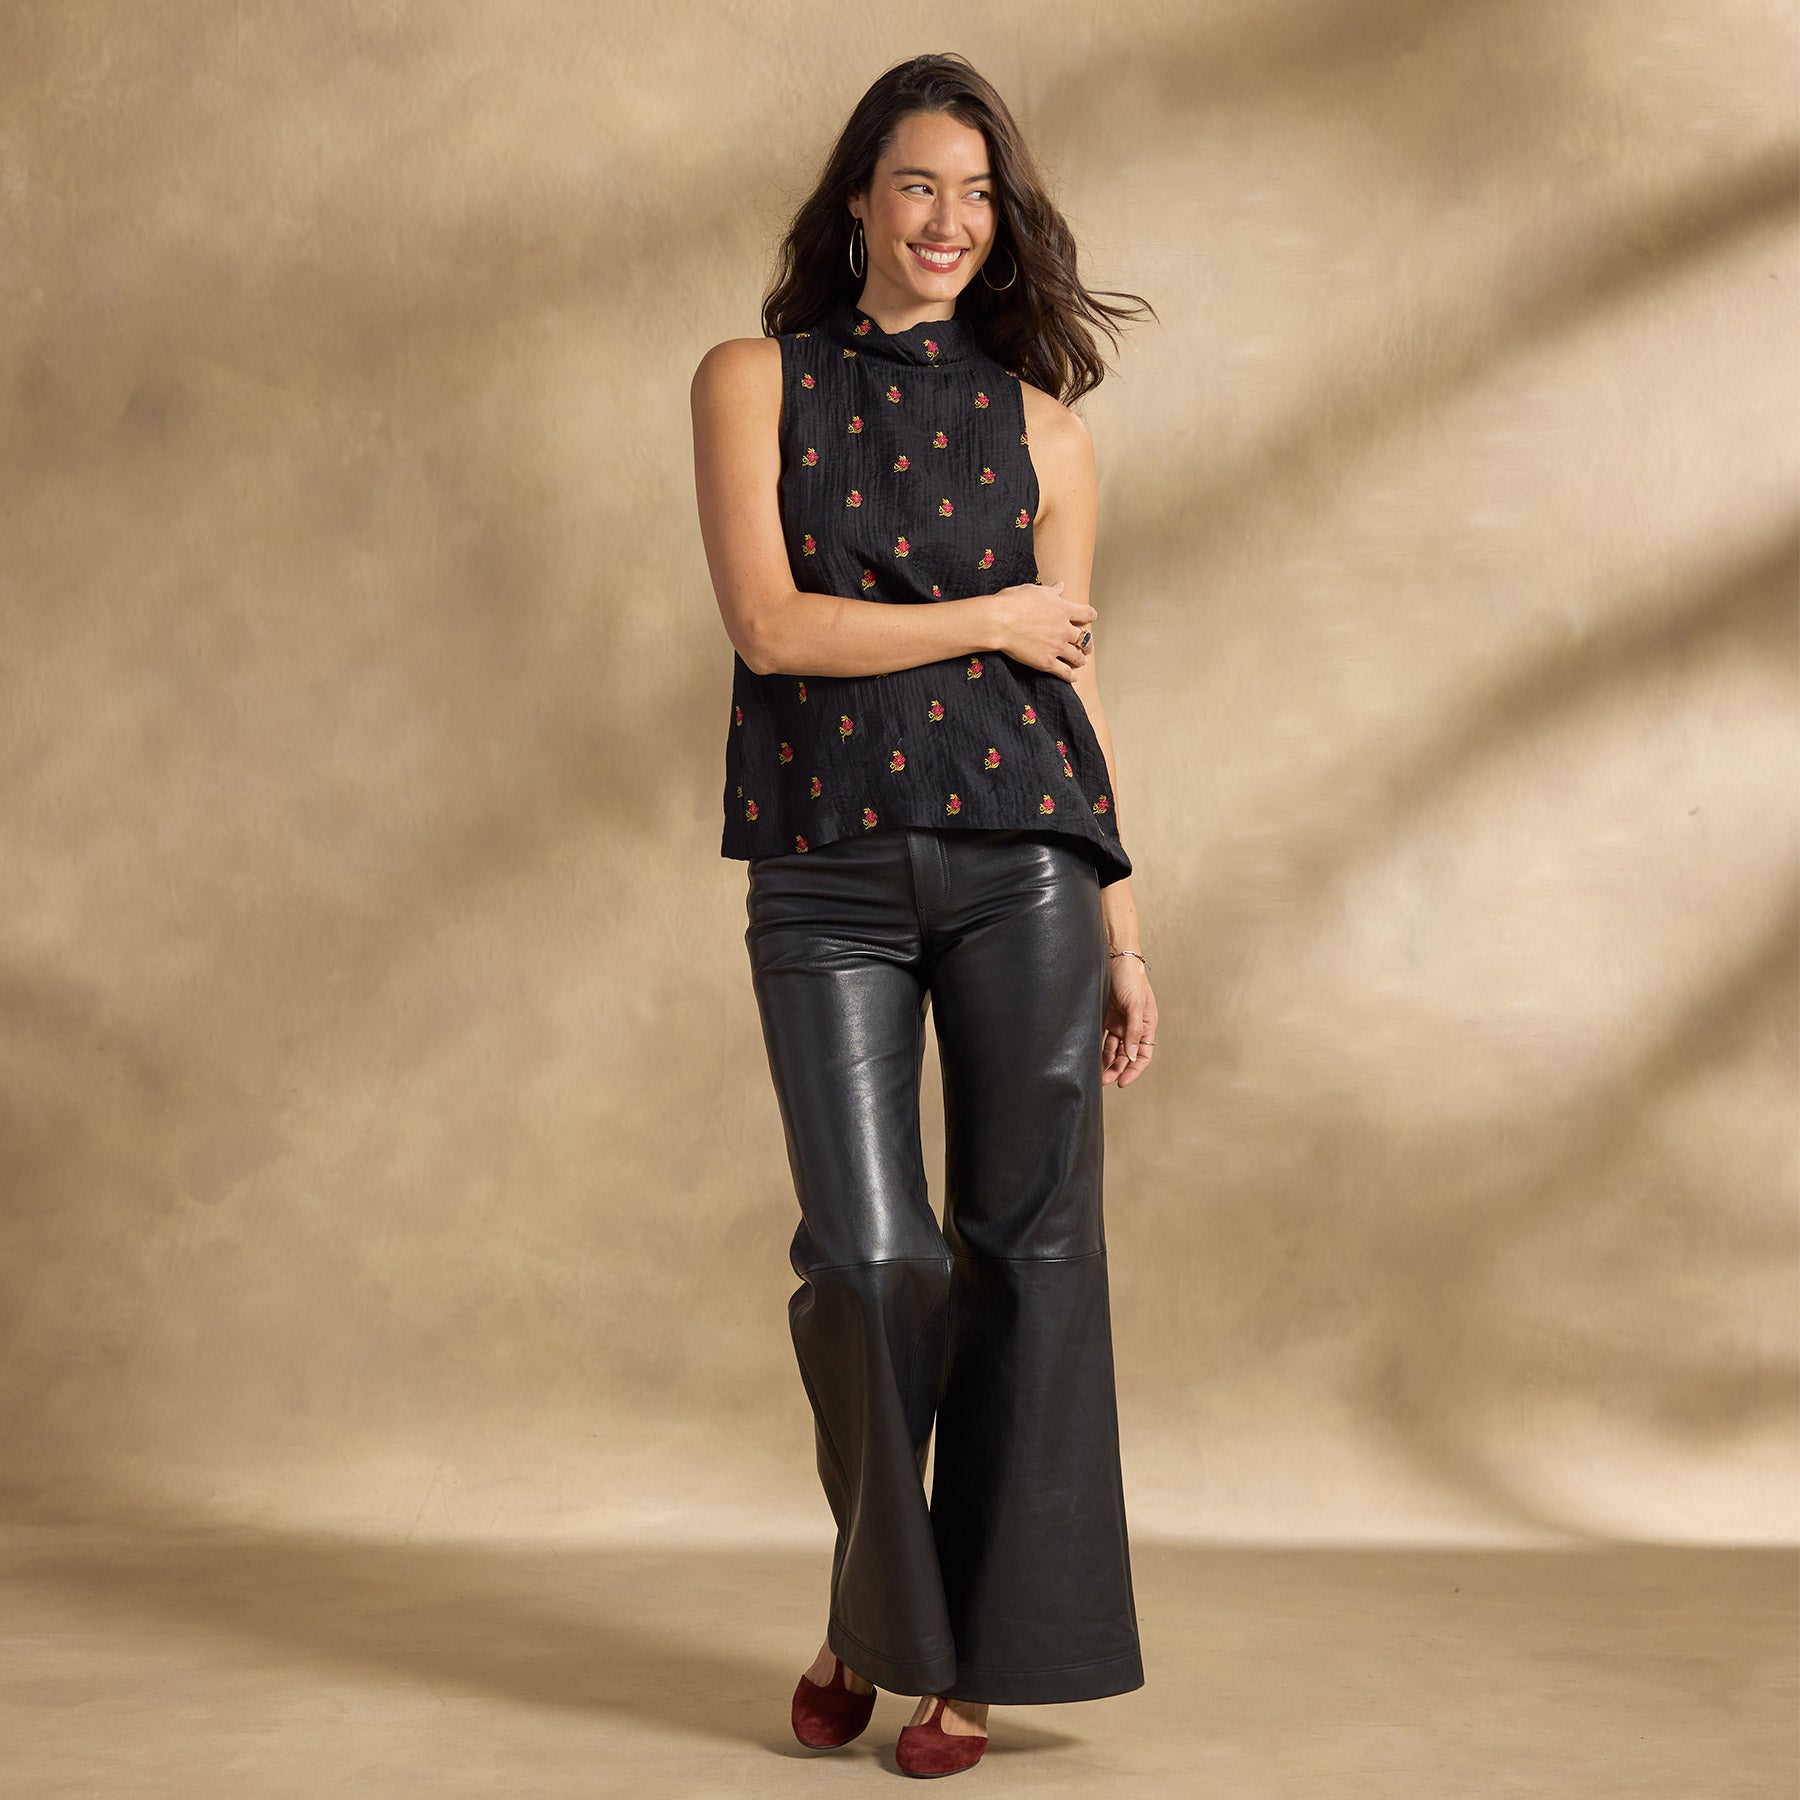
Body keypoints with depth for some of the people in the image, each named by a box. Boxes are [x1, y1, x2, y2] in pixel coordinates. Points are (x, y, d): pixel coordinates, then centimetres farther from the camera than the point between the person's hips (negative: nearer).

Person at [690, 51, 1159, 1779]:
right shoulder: (754, 379, 7)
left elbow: (1070, 684, 11)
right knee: (864, 1258, -7)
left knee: (1025, 1247, 1)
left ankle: (977, 1645, 14)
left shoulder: (1036, 424, 11)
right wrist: (987, 618, -2)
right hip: (827, 874, -1)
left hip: (1021, 858, 2)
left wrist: (1123, 929, 8)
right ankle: (871, 1611, 19)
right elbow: (767, 620, -6)